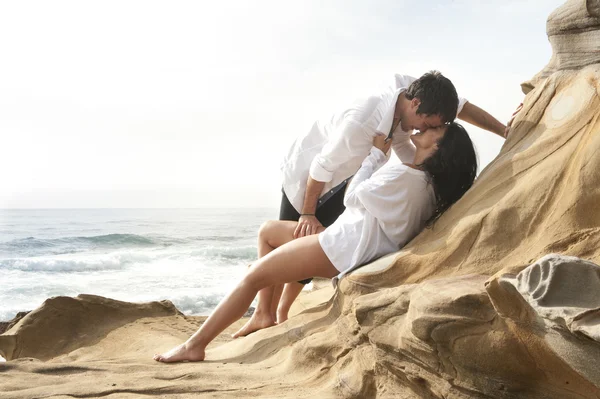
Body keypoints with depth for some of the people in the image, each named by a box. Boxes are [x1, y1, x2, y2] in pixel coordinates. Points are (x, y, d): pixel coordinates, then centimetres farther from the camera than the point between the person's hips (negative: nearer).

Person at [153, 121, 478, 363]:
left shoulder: (402, 177, -23)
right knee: (269, 230, 22)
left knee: (252, 277, -5)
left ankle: (194, 345, -1)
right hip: (346, 245, 10)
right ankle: (264, 313, 20)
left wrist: (376, 154, -4)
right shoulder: (431, 180, 3)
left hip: (337, 250, -10)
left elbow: (352, 197, -12)